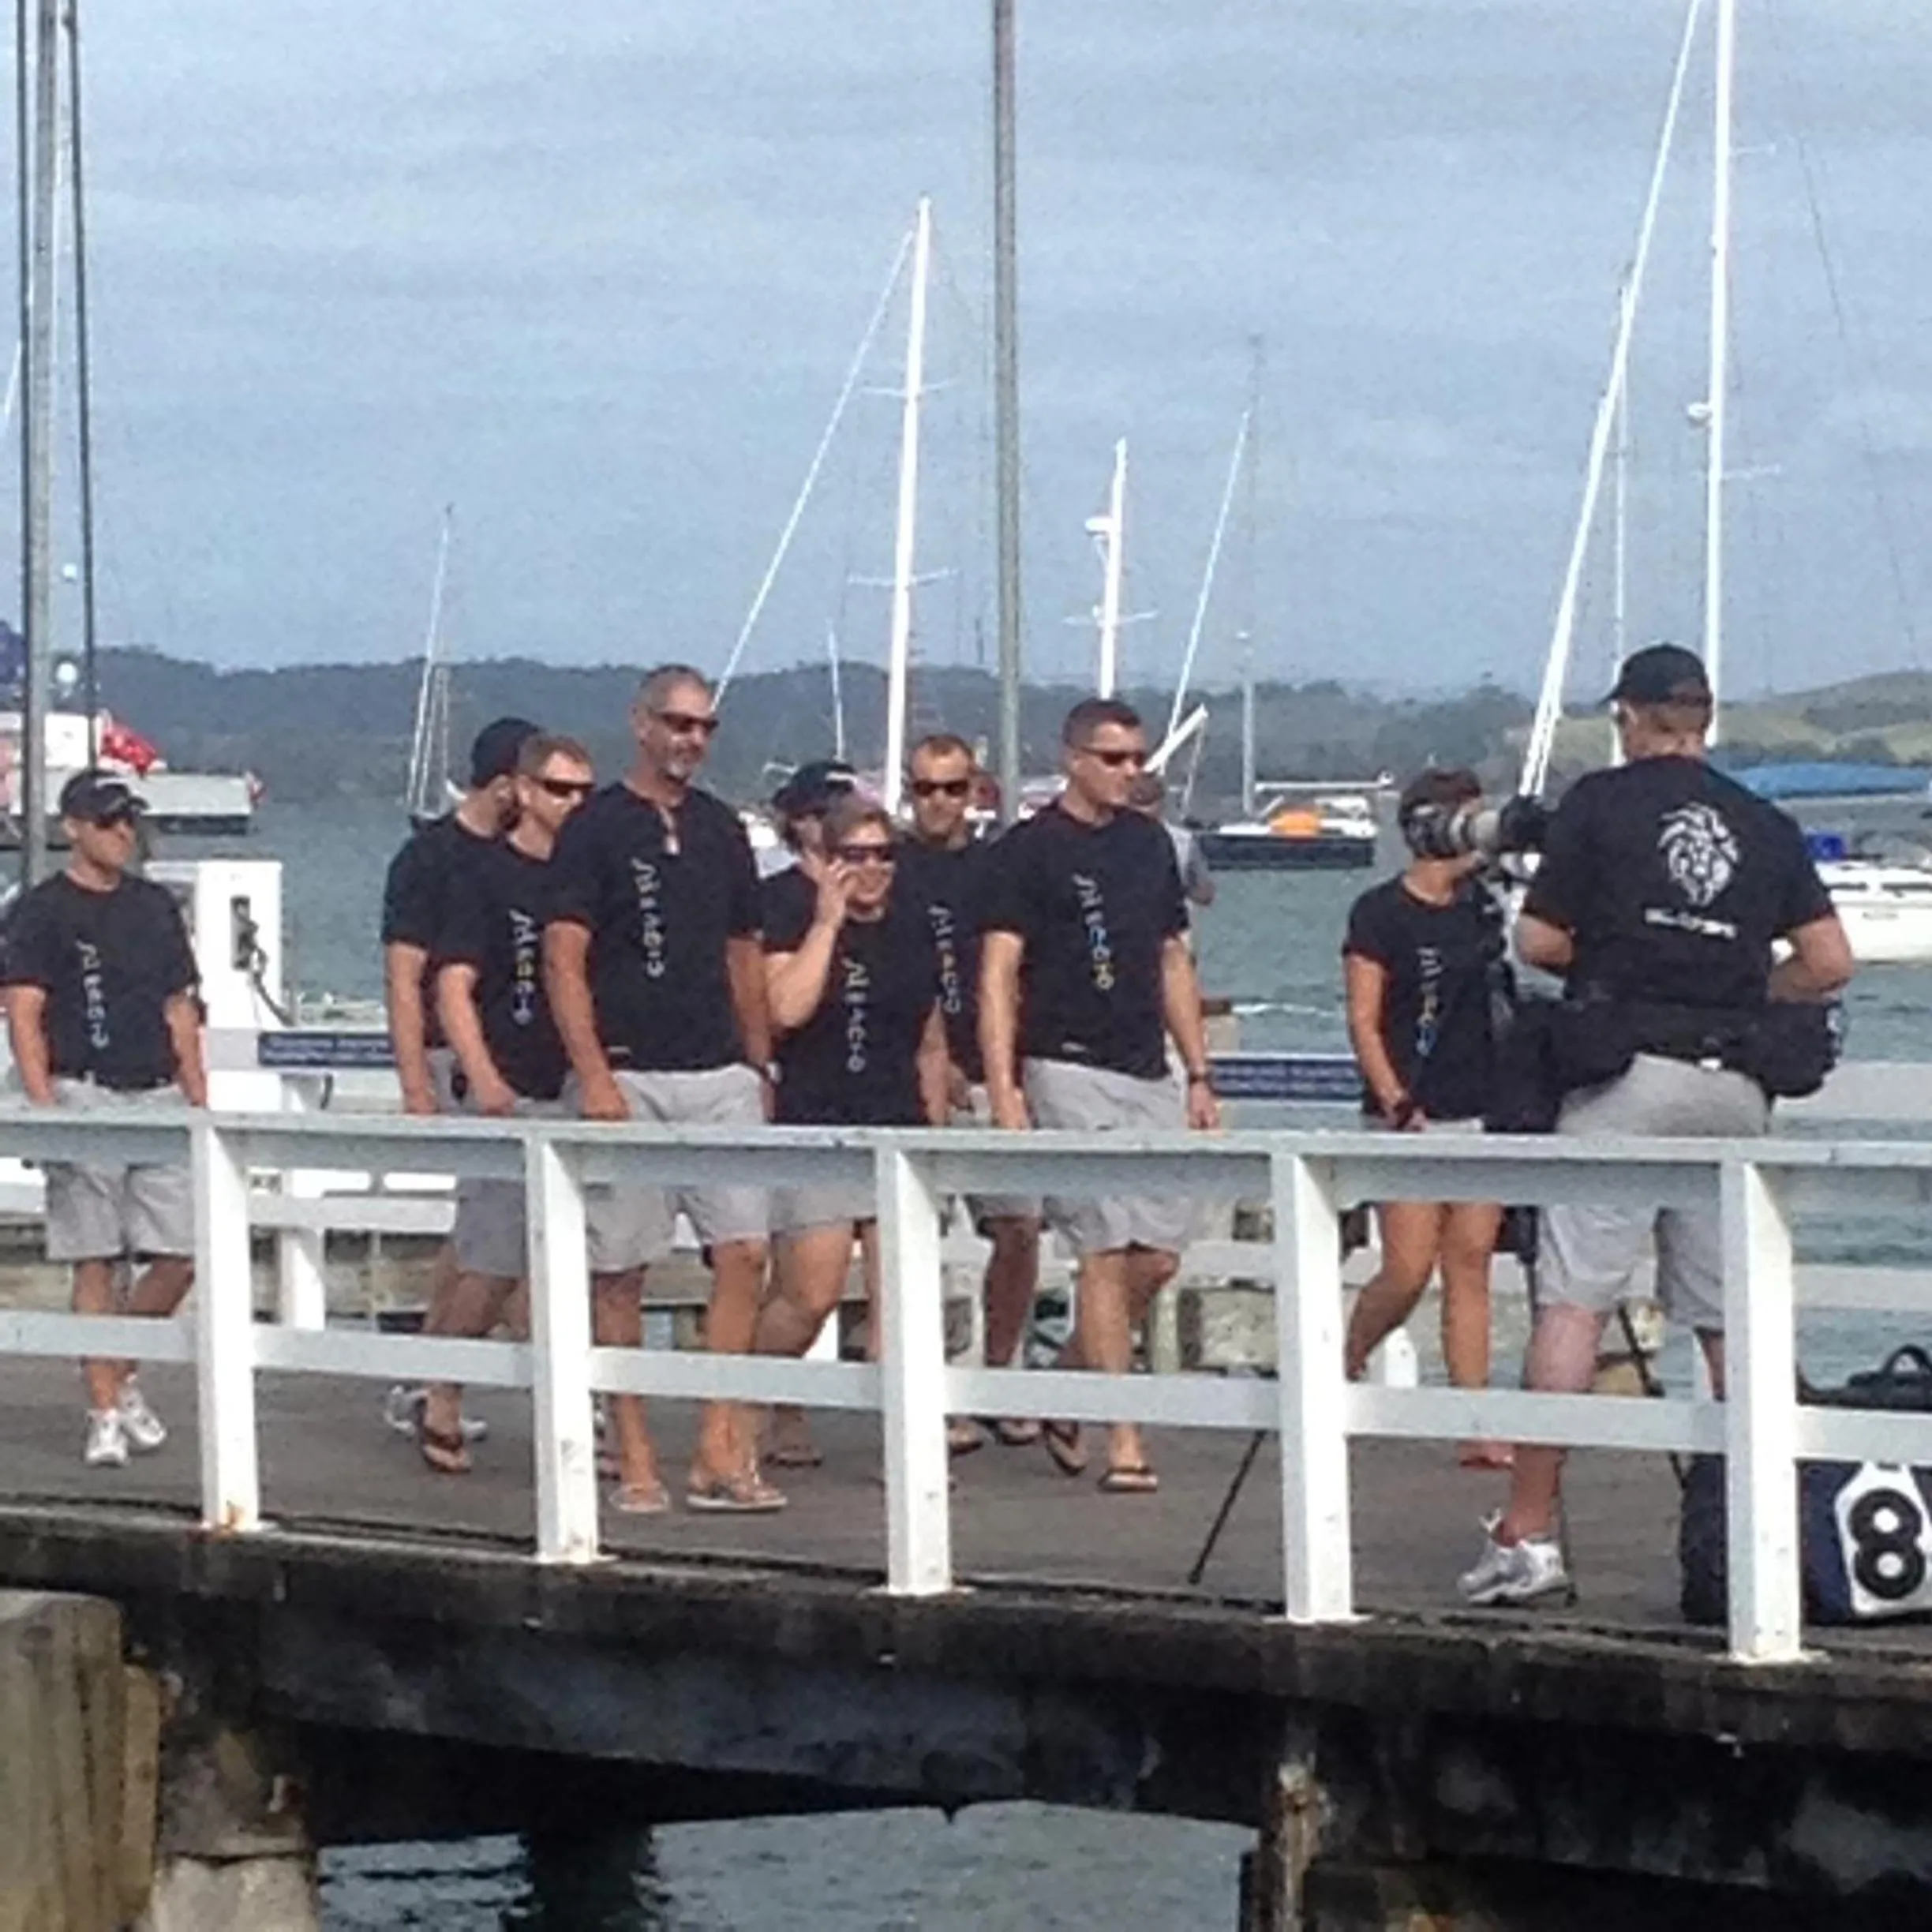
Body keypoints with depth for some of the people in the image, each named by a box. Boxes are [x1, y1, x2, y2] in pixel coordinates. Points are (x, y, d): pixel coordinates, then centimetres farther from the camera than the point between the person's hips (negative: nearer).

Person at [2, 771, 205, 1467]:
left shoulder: (155, 906, 15)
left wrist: (199, 1101, 11)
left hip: (160, 1098, 5)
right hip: (86, 1098, -5)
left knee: (181, 1256, -1)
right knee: (94, 1262, -3)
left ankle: (120, 1374, 20)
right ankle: (105, 1412, 1)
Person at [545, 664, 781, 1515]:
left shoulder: (722, 830, 15)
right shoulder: (596, 829, -2)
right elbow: (564, 961, -7)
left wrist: (760, 1069, 17)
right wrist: (593, 1076, -16)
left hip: (721, 1076, 5)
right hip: (628, 1077, -5)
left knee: (743, 1252, -7)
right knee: (620, 1270, -1)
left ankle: (720, 1449, -6)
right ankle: (635, 1460, 5)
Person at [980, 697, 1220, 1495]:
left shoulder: (1149, 844, 15)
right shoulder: (1030, 849, -4)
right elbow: (998, 974, -8)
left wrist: (1199, 1076, 16)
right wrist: (1003, 1089, -17)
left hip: (1149, 1076, 6)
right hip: (1070, 1073, -6)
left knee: (1157, 1256, 3)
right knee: (1106, 1252, -10)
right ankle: (1124, 1443, -9)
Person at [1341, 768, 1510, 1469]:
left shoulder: (1482, 906, 11)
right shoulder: (1381, 913, -5)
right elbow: (1363, 1021, -8)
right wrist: (1396, 1102, -17)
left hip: (1480, 1112, 5)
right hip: (1411, 1116, -5)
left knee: (1470, 1266, 2)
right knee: (1408, 1271, -9)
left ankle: (1476, 1429, -1)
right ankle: (1342, 1373, 16)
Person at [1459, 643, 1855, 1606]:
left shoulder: (1601, 803, 1)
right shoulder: (1763, 824, 12)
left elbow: (1538, 940, 1)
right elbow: (1830, 962, 6)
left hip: (1627, 1075, -4)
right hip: (1735, 1086, 4)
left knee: (1571, 1300, -7)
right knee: (1735, 1317, 9)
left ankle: (1527, 1532, -13)